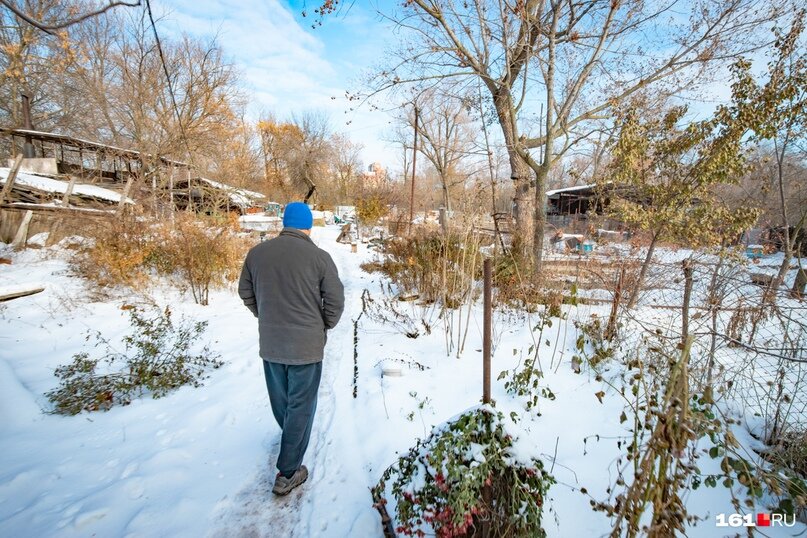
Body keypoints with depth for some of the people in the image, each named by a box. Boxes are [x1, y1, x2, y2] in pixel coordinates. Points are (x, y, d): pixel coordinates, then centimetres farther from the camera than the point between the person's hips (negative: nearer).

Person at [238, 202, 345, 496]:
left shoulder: (256, 252, -4)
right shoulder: (318, 256, -15)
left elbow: (246, 293, 7)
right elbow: (335, 300, -12)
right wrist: (326, 325, 7)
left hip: (270, 343, 5)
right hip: (306, 345, -4)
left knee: (280, 399, 26)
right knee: (301, 405, 11)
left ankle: (291, 437, 53)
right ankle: (288, 472, 20)